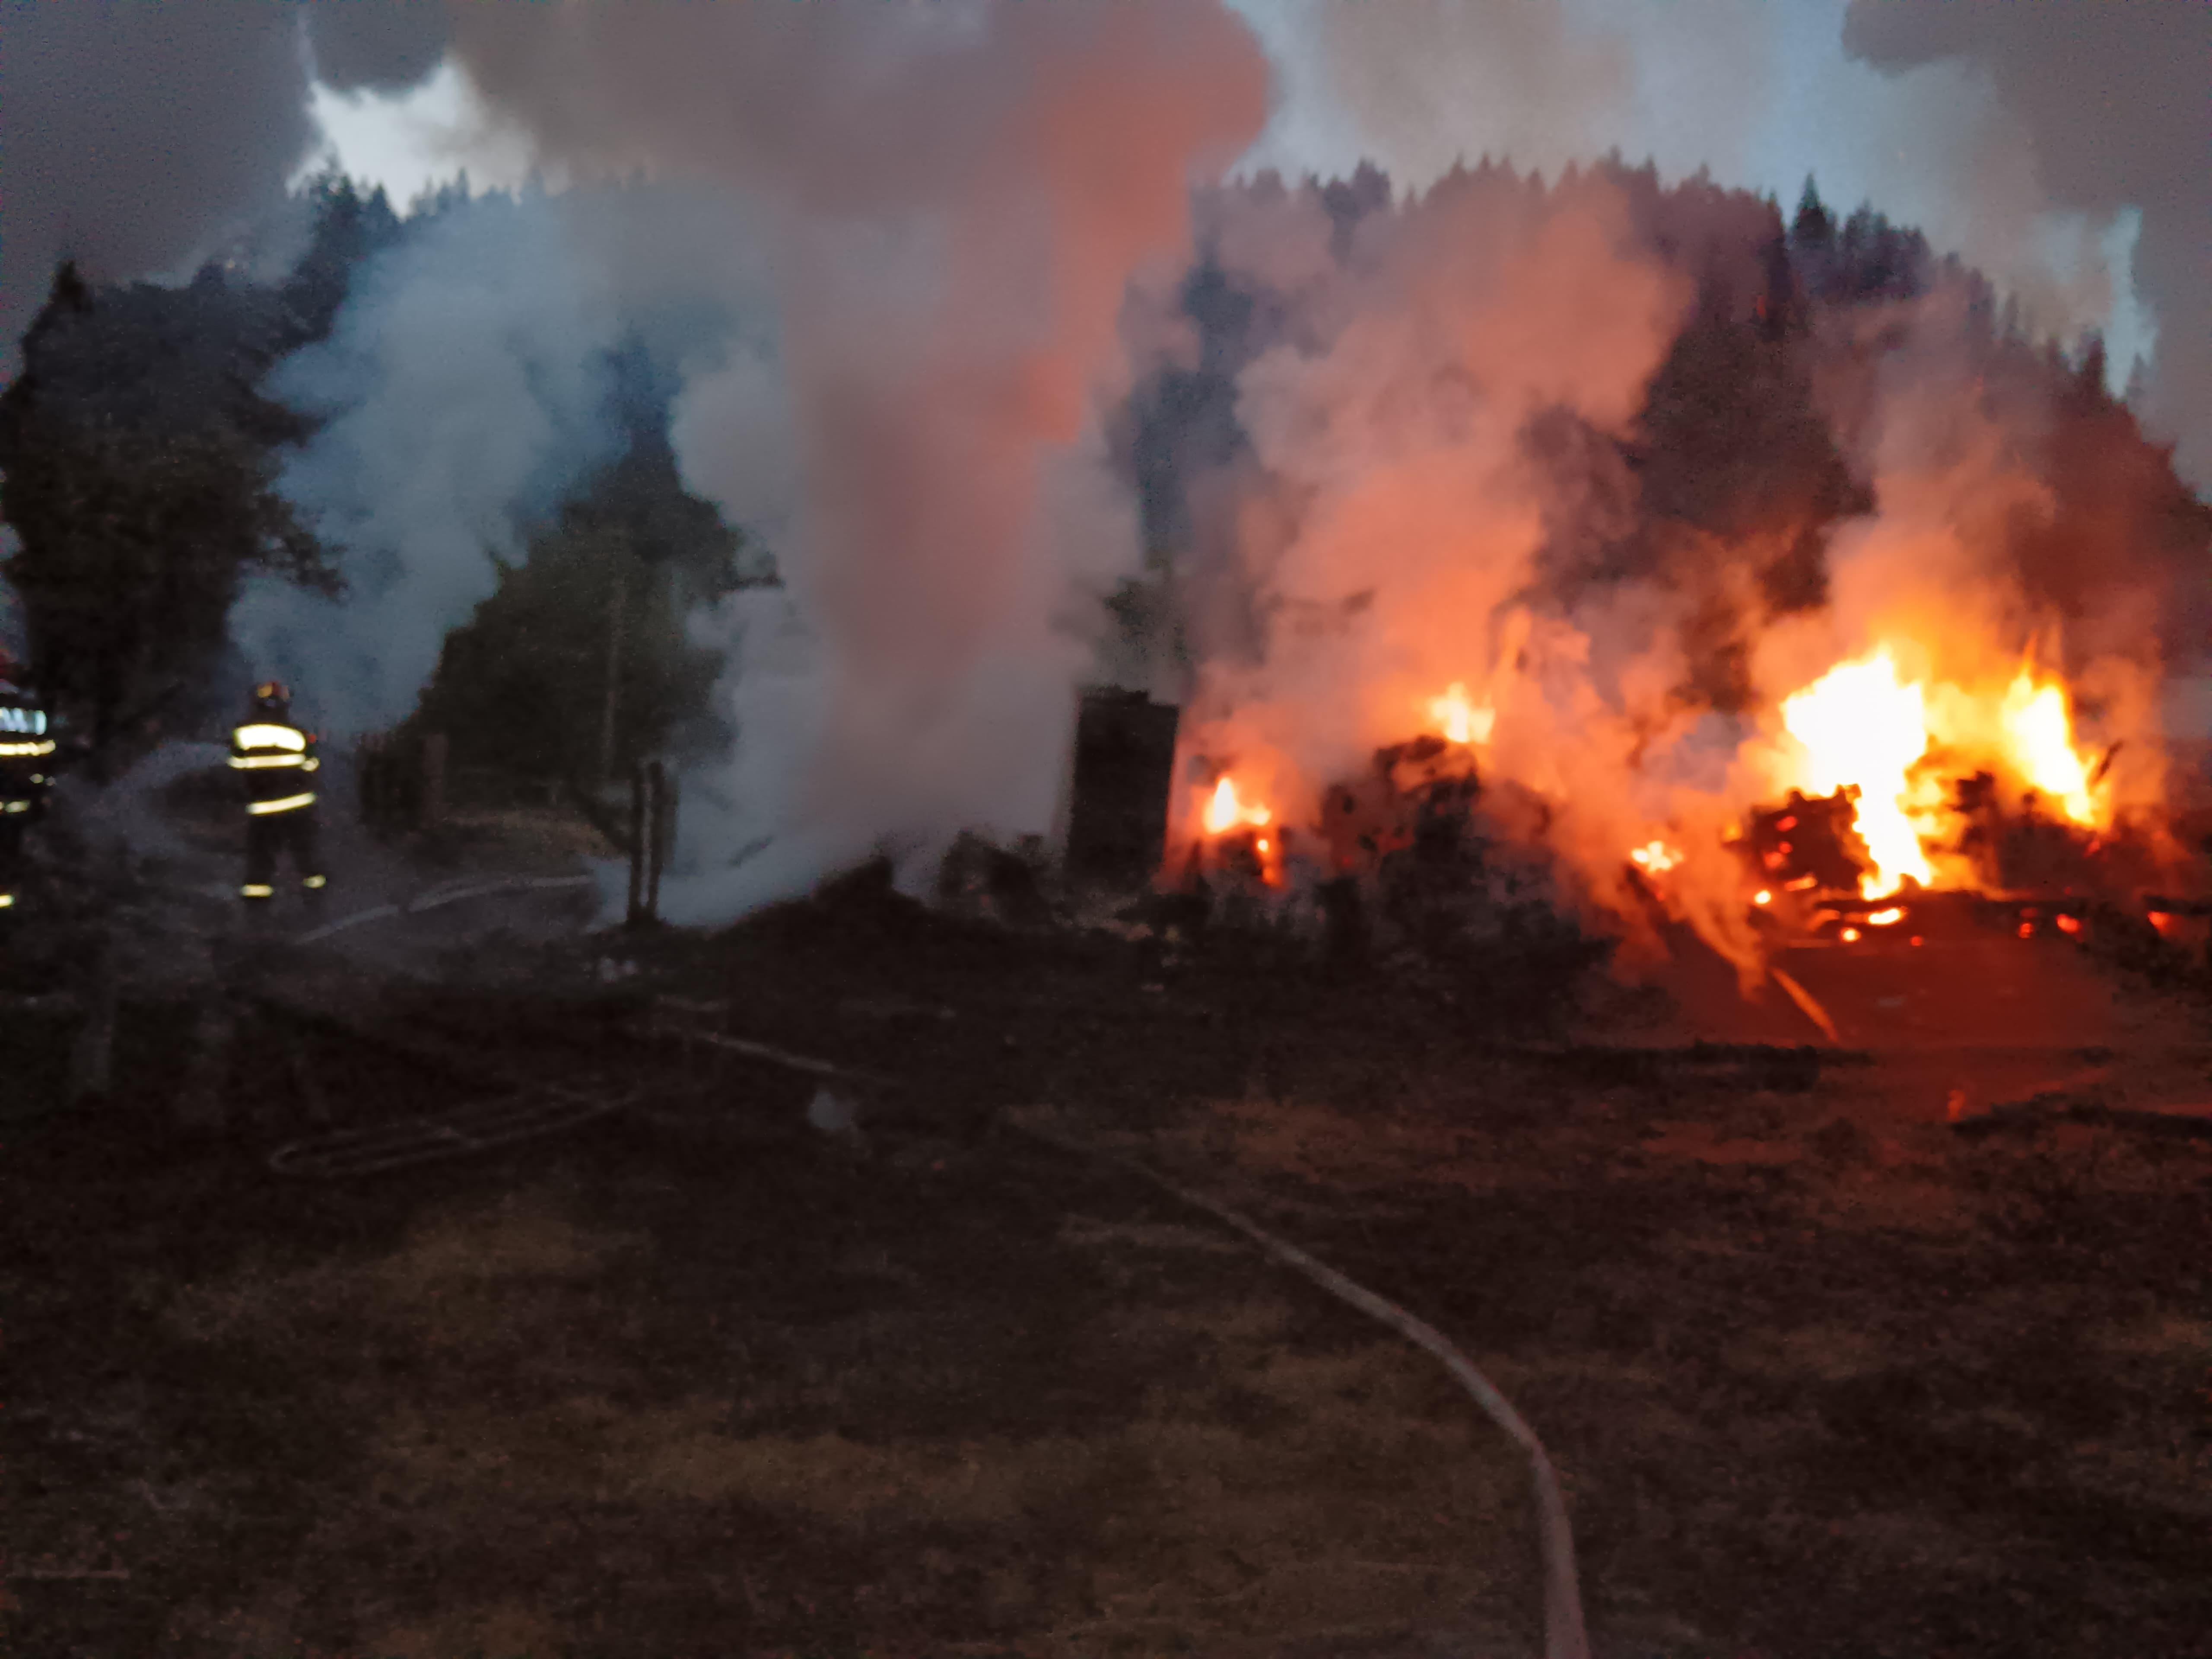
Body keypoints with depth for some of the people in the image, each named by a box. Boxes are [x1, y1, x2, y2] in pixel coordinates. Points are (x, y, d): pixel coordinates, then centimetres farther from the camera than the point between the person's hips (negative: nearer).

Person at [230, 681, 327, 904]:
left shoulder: (242, 735, -9)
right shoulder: (297, 736, -10)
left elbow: (237, 769, 0)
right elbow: (310, 768, -2)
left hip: (261, 805, 0)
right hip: (299, 802, 0)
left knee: (260, 846, 8)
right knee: (303, 844, 15)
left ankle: (258, 885, 4)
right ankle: (313, 878, 24)